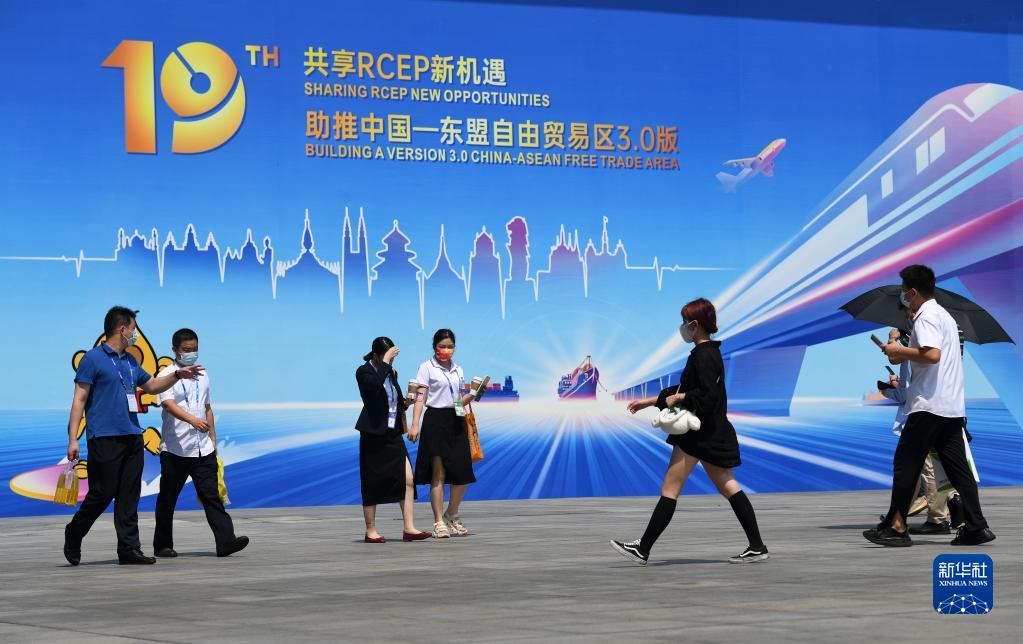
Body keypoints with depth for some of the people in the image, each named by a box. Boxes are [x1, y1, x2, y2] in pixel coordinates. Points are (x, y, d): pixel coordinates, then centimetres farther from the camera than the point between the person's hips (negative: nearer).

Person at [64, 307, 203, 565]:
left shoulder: (131, 361, 18)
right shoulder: (93, 359, -4)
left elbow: (151, 386, 34)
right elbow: (79, 399, -6)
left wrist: (178, 374, 20)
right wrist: (73, 439, -12)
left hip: (132, 437, 7)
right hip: (104, 438, -7)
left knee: (129, 496, 4)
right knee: (102, 493, -6)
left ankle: (129, 549, 5)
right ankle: (73, 535, 16)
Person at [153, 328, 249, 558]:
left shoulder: (202, 375, 15)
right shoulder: (167, 375, -4)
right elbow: (168, 404, -20)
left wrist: (213, 439, 19)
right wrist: (193, 420, -36)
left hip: (202, 449, 4)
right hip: (175, 449, -4)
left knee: (211, 496, -5)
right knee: (168, 499, 7)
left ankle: (225, 541, -14)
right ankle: (163, 545, 17)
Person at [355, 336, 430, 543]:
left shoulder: (391, 373, 13)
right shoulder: (364, 372, -8)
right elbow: (373, 384, -32)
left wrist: (405, 402, 6)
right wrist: (385, 362, -25)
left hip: (393, 434, 7)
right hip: (373, 435, -6)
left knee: (408, 480, -3)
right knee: (372, 484, 1)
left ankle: (409, 528, -2)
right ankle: (371, 531, 9)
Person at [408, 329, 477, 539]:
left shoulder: (458, 370, 16)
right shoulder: (427, 368, 0)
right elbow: (420, 398, -6)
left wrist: (471, 396, -1)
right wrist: (414, 425, -15)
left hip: (456, 421, 5)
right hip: (435, 421, -5)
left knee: (463, 473, 1)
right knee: (438, 473, -4)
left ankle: (451, 515, 21)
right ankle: (439, 522, 0)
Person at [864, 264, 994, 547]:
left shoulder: (926, 317, -11)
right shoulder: (944, 315, 20)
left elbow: (932, 355, -25)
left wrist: (901, 350, -12)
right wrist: (904, 358, 19)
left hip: (929, 405, -9)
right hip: (952, 406, 9)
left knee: (905, 463, -3)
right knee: (957, 467, 7)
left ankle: (896, 528, -2)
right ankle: (976, 526, 2)